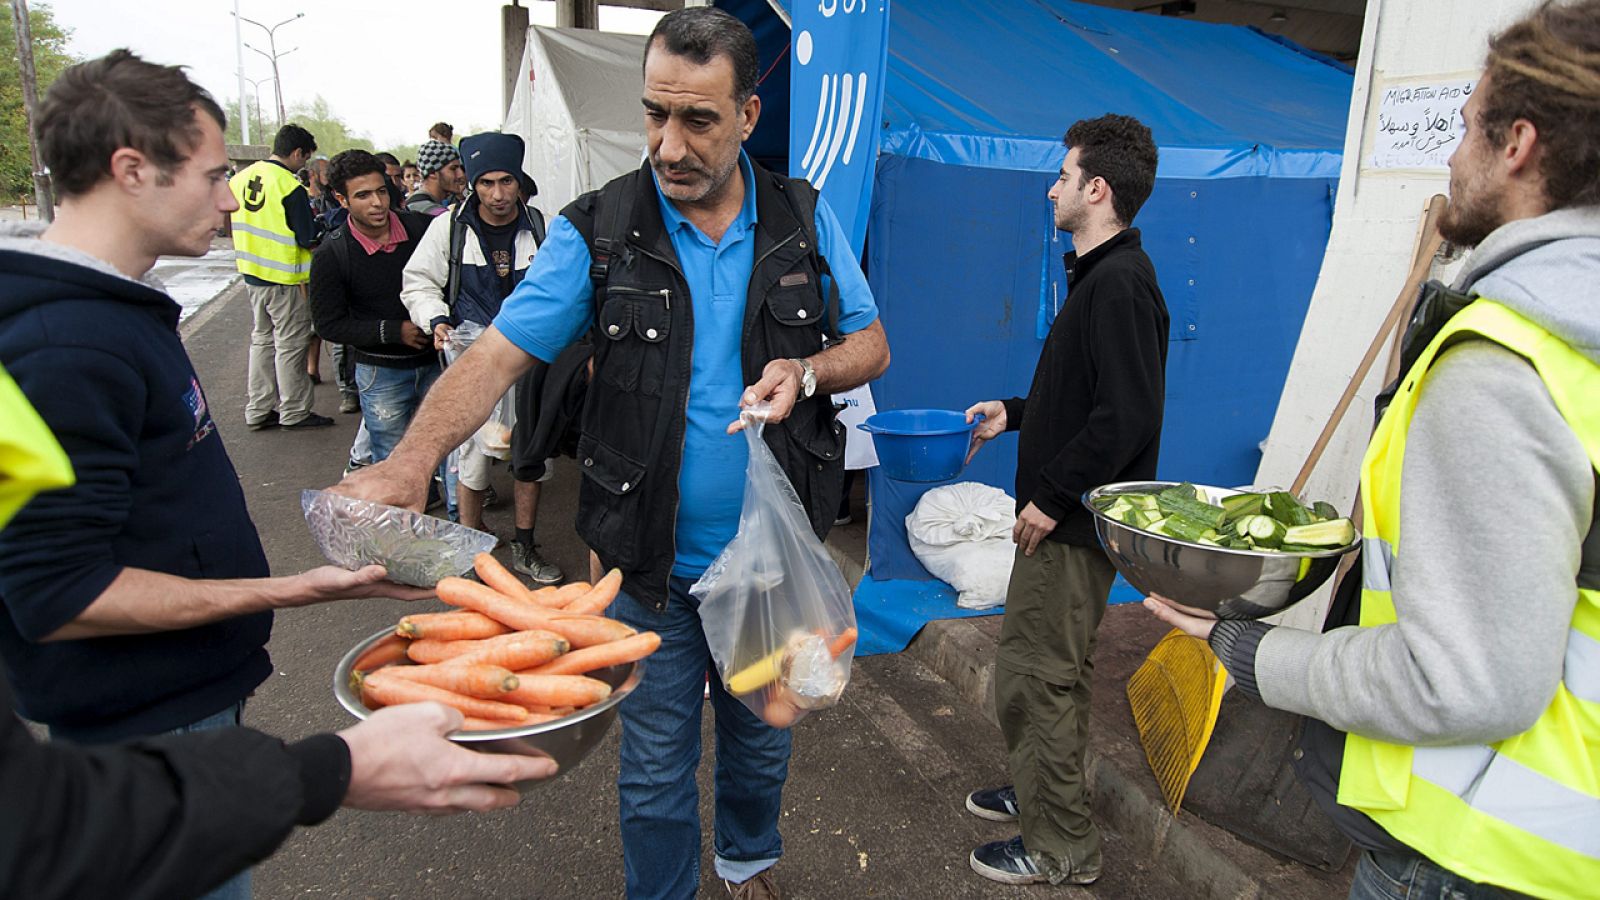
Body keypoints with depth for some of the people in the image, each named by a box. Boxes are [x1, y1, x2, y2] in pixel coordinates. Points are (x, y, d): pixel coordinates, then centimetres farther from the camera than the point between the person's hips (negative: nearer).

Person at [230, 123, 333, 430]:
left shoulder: (241, 178, 5)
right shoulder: (290, 187, -18)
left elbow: (236, 223, 14)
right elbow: (308, 240, -18)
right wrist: (316, 226, 3)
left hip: (251, 272, 8)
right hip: (285, 278, -7)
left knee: (262, 339, 17)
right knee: (291, 345, 3)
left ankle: (259, 410, 23)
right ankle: (294, 412, 12)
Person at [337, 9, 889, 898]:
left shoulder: (804, 217, -4)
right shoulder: (595, 231, -11)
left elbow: (870, 343, 3)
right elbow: (496, 355, -15)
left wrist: (805, 370, -19)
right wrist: (408, 462, -33)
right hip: (652, 565, -2)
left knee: (760, 736, 25)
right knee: (655, 766, 15)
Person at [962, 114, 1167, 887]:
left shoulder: (1120, 285, -20)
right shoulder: (1099, 275, 13)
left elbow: (1128, 416, -26)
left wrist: (1051, 495, -20)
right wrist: (1014, 414, 16)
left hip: (1075, 522, -10)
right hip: (1066, 515, 10)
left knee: (1032, 677, 0)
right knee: (1051, 671, 21)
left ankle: (1059, 849, 16)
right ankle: (1040, 794, 39)